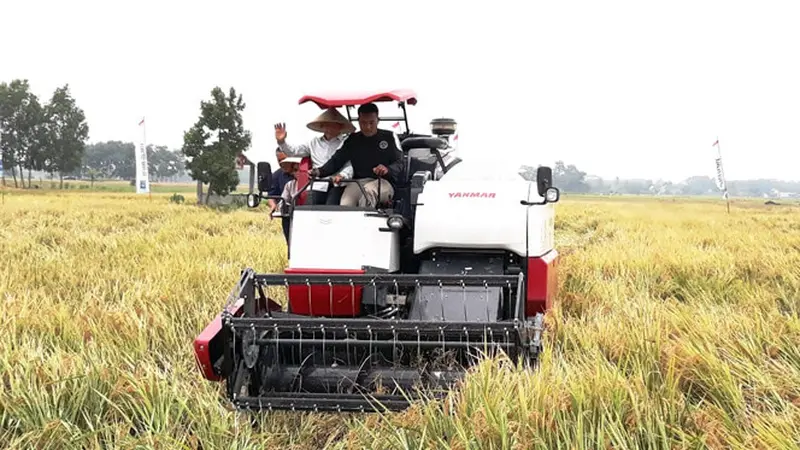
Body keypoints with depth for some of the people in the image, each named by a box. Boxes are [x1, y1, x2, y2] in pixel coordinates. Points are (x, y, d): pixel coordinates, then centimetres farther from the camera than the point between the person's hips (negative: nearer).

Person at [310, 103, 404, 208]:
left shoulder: (389, 137, 10)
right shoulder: (352, 140, 17)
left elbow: (399, 163, 2)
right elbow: (336, 160, 10)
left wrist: (388, 170, -22)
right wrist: (320, 171, -11)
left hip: (383, 182, -2)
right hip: (358, 182, 2)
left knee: (368, 190, -38)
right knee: (345, 205, -29)